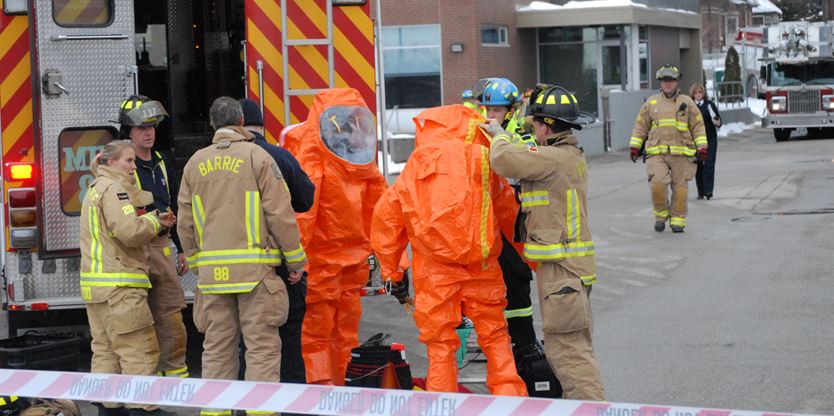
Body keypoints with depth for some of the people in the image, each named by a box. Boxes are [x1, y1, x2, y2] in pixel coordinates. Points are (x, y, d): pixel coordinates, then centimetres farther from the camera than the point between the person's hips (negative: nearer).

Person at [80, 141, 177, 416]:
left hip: (96, 284, 11)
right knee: (139, 348, -8)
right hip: (119, 284, -11)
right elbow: (130, 231, -23)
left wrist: (154, 222, 9)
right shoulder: (114, 188, -11)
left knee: (105, 348, 12)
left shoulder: (96, 188, 22)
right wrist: (154, 222, -4)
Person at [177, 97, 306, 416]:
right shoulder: (257, 157, -3)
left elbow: (185, 222, 13)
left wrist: (195, 261, 24)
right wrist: (296, 259, 2)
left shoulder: (195, 164, 10)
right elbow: (280, 213, -6)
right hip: (254, 267, -4)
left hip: (211, 270, 4)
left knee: (216, 348, 9)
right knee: (263, 345, -1)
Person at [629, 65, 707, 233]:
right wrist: (634, 147, 9)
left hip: (681, 153, 0)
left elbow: (698, 126, 9)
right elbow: (640, 126, 16)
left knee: (680, 188, 0)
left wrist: (702, 147, 0)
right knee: (658, 183, -17)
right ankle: (661, 215, 4)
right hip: (657, 154, 0)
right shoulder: (651, 103, 12)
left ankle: (678, 220, 12)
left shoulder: (687, 103, 10)